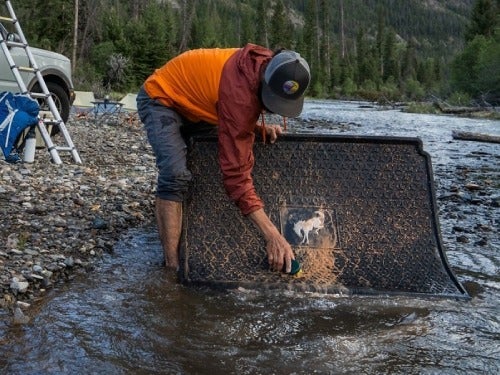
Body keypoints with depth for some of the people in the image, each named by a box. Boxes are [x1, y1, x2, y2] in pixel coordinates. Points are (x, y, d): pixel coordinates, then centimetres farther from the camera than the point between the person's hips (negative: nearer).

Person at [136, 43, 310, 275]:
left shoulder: (263, 67, -13)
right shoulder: (239, 92, -38)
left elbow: (238, 119, 7)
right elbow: (236, 171, -40)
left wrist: (261, 129, -14)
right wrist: (272, 235, -42)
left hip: (193, 101, 9)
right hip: (160, 98, -9)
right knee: (176, 175, -27)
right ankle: (173, 266, -25)